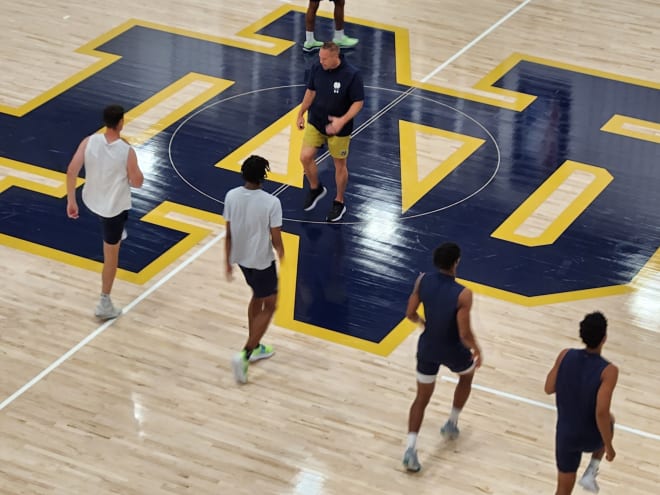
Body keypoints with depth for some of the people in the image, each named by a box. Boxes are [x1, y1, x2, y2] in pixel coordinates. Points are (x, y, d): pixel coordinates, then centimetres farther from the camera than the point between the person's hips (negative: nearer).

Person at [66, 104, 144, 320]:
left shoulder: (89, 141, -16)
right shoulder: (127, 151, -24)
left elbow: (71, 171, -15)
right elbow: (137, 183, -14)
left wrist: (71, 201, -6)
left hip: (91, 200, 4)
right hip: (114, 207, -4)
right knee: (111, 254, 9)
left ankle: (117, 234, 69)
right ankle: (104, 303, 16)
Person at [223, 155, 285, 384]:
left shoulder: (231, 197, -12)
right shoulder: (271, 203, -25)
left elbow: (229, 234, -2)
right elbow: (276, 240, -18)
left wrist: (228, 262, 10)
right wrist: (281, 253, 5)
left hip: (241, 258, 6)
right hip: (262, 261, -6)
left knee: (257, 297, 28)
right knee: (269, 306, 12)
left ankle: (254, 347, 39)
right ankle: (244, 355, 0)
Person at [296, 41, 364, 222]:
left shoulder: (352, 75, -24)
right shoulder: (317, 68, -10)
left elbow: (358, 102, -17)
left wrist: (343, 120, -30)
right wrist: (301, 114, 14)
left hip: (339, 128, -4)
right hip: (315, 122, 4)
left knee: (339, 165, 10)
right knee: (305, 157, -5)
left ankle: (339, 203, 30)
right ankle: (315, 189, 25)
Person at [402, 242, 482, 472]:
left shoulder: (423, 281, -15)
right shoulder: (462, 294, -29)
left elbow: (410, 314, -3)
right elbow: (464, 334, -25)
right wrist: (476, 349, -4)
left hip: (428, 347, 3)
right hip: (453, 350, -3)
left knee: (422, 398, 16)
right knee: (467, 375, 33)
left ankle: (411, 448, 1)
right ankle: (451, 424, 40)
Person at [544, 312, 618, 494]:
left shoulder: (565, 356, -11)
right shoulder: (608, 371, -24)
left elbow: (549, 388, 1)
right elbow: (601, 413, -27)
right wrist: (609, 446, -15)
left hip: (565, 434, 3)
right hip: (591, 438, -3)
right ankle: (590, 473, 23)